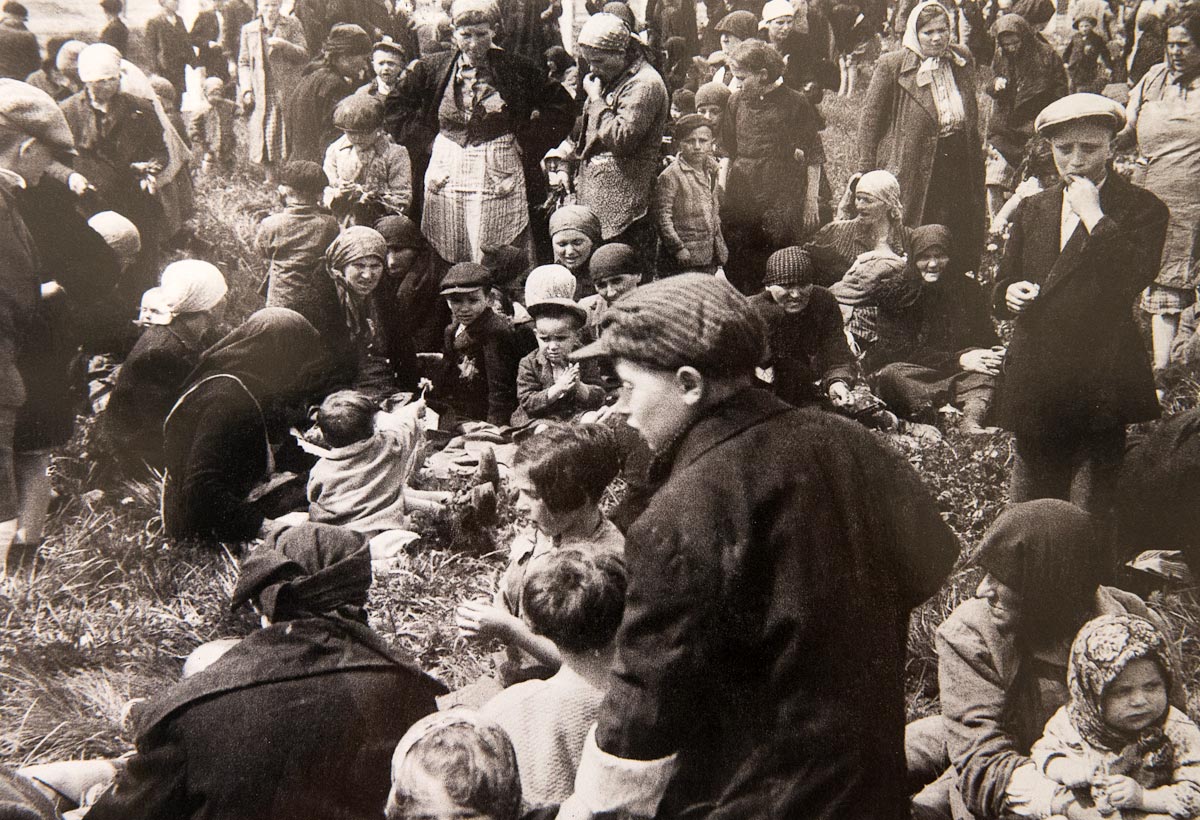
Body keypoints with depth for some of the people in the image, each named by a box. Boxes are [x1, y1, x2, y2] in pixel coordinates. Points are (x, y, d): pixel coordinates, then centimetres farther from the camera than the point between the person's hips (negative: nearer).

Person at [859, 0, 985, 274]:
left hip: (960, 163, 5)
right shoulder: (892, 65, -5)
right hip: (914, 167, -5)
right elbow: (870, 118, -4)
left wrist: (977, 157, 13)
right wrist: (867, 174, -7)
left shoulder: (963, 59, 10)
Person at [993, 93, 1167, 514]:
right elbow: (1001, 286, 21)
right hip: (1035, 388, 5)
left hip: (1100, 389, -5)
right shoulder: (1032, 210, 15)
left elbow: (1133, 279, -18)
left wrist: (1093, 215, -13)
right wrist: (1009, 294, -3)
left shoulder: (1142, 208, 0)